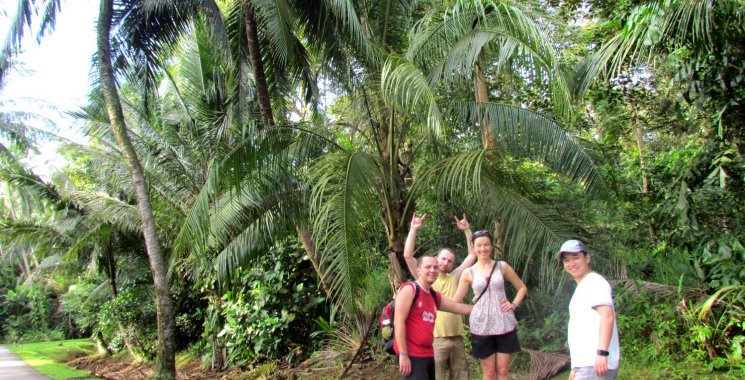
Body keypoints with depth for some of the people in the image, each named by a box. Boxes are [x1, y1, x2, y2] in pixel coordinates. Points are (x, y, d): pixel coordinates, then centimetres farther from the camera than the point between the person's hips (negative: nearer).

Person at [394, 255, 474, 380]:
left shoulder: (435, 297, 14)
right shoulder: (409, 289, -10)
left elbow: (458, 307, 25)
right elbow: (398, 321, -16)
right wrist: (403, 355, -19)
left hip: (428, 355, 8)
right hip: (411, 355, -8)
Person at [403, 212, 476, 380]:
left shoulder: (454, 278, 14)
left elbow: (472, 255, 15)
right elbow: (408, 255, -8)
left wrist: (467, 230, 8)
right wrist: (413, 229, -10)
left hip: (457, 338, 4)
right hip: (435, 339, -4)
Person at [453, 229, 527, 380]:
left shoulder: (502, 266, 2)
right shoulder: (468, 273, 1)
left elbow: (522, 288, 12)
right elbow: (454, 301, 1)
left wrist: (514, 304, -2)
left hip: (504, 325, 1)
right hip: (481, 327, 0)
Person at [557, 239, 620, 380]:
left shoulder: (595, 282, -6)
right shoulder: (583, 287, 23)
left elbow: (608, 315, -20)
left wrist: (602, 353, -28)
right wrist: (576, 367, 25)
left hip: (595, 365, -10)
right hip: (587, 365, 10)